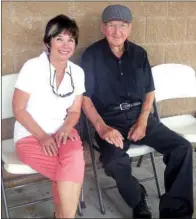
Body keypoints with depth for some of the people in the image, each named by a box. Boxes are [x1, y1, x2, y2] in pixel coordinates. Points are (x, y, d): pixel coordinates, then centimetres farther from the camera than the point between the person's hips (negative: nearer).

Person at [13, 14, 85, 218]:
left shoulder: (77, 72, 2)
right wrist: (43, 137, -17)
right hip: (30, 136, -4)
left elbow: (74, 111, 9)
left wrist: (64, 129, -12)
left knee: (75, 158, -29)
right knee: (72, 171, -26)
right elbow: (18, 109, -8)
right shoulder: (32, 67, -11)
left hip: (63, 133, 4)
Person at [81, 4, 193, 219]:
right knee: (114, 161, -33)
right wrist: (101, 127, -20)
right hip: (110, 119, -4)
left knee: (182, 147, -15)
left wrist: (142, 122, -5)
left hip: (139, 115, 4)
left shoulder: (139, 53, 8)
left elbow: (149, 92, 12)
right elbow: (84, 98, -6)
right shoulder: (92, 55, -4)